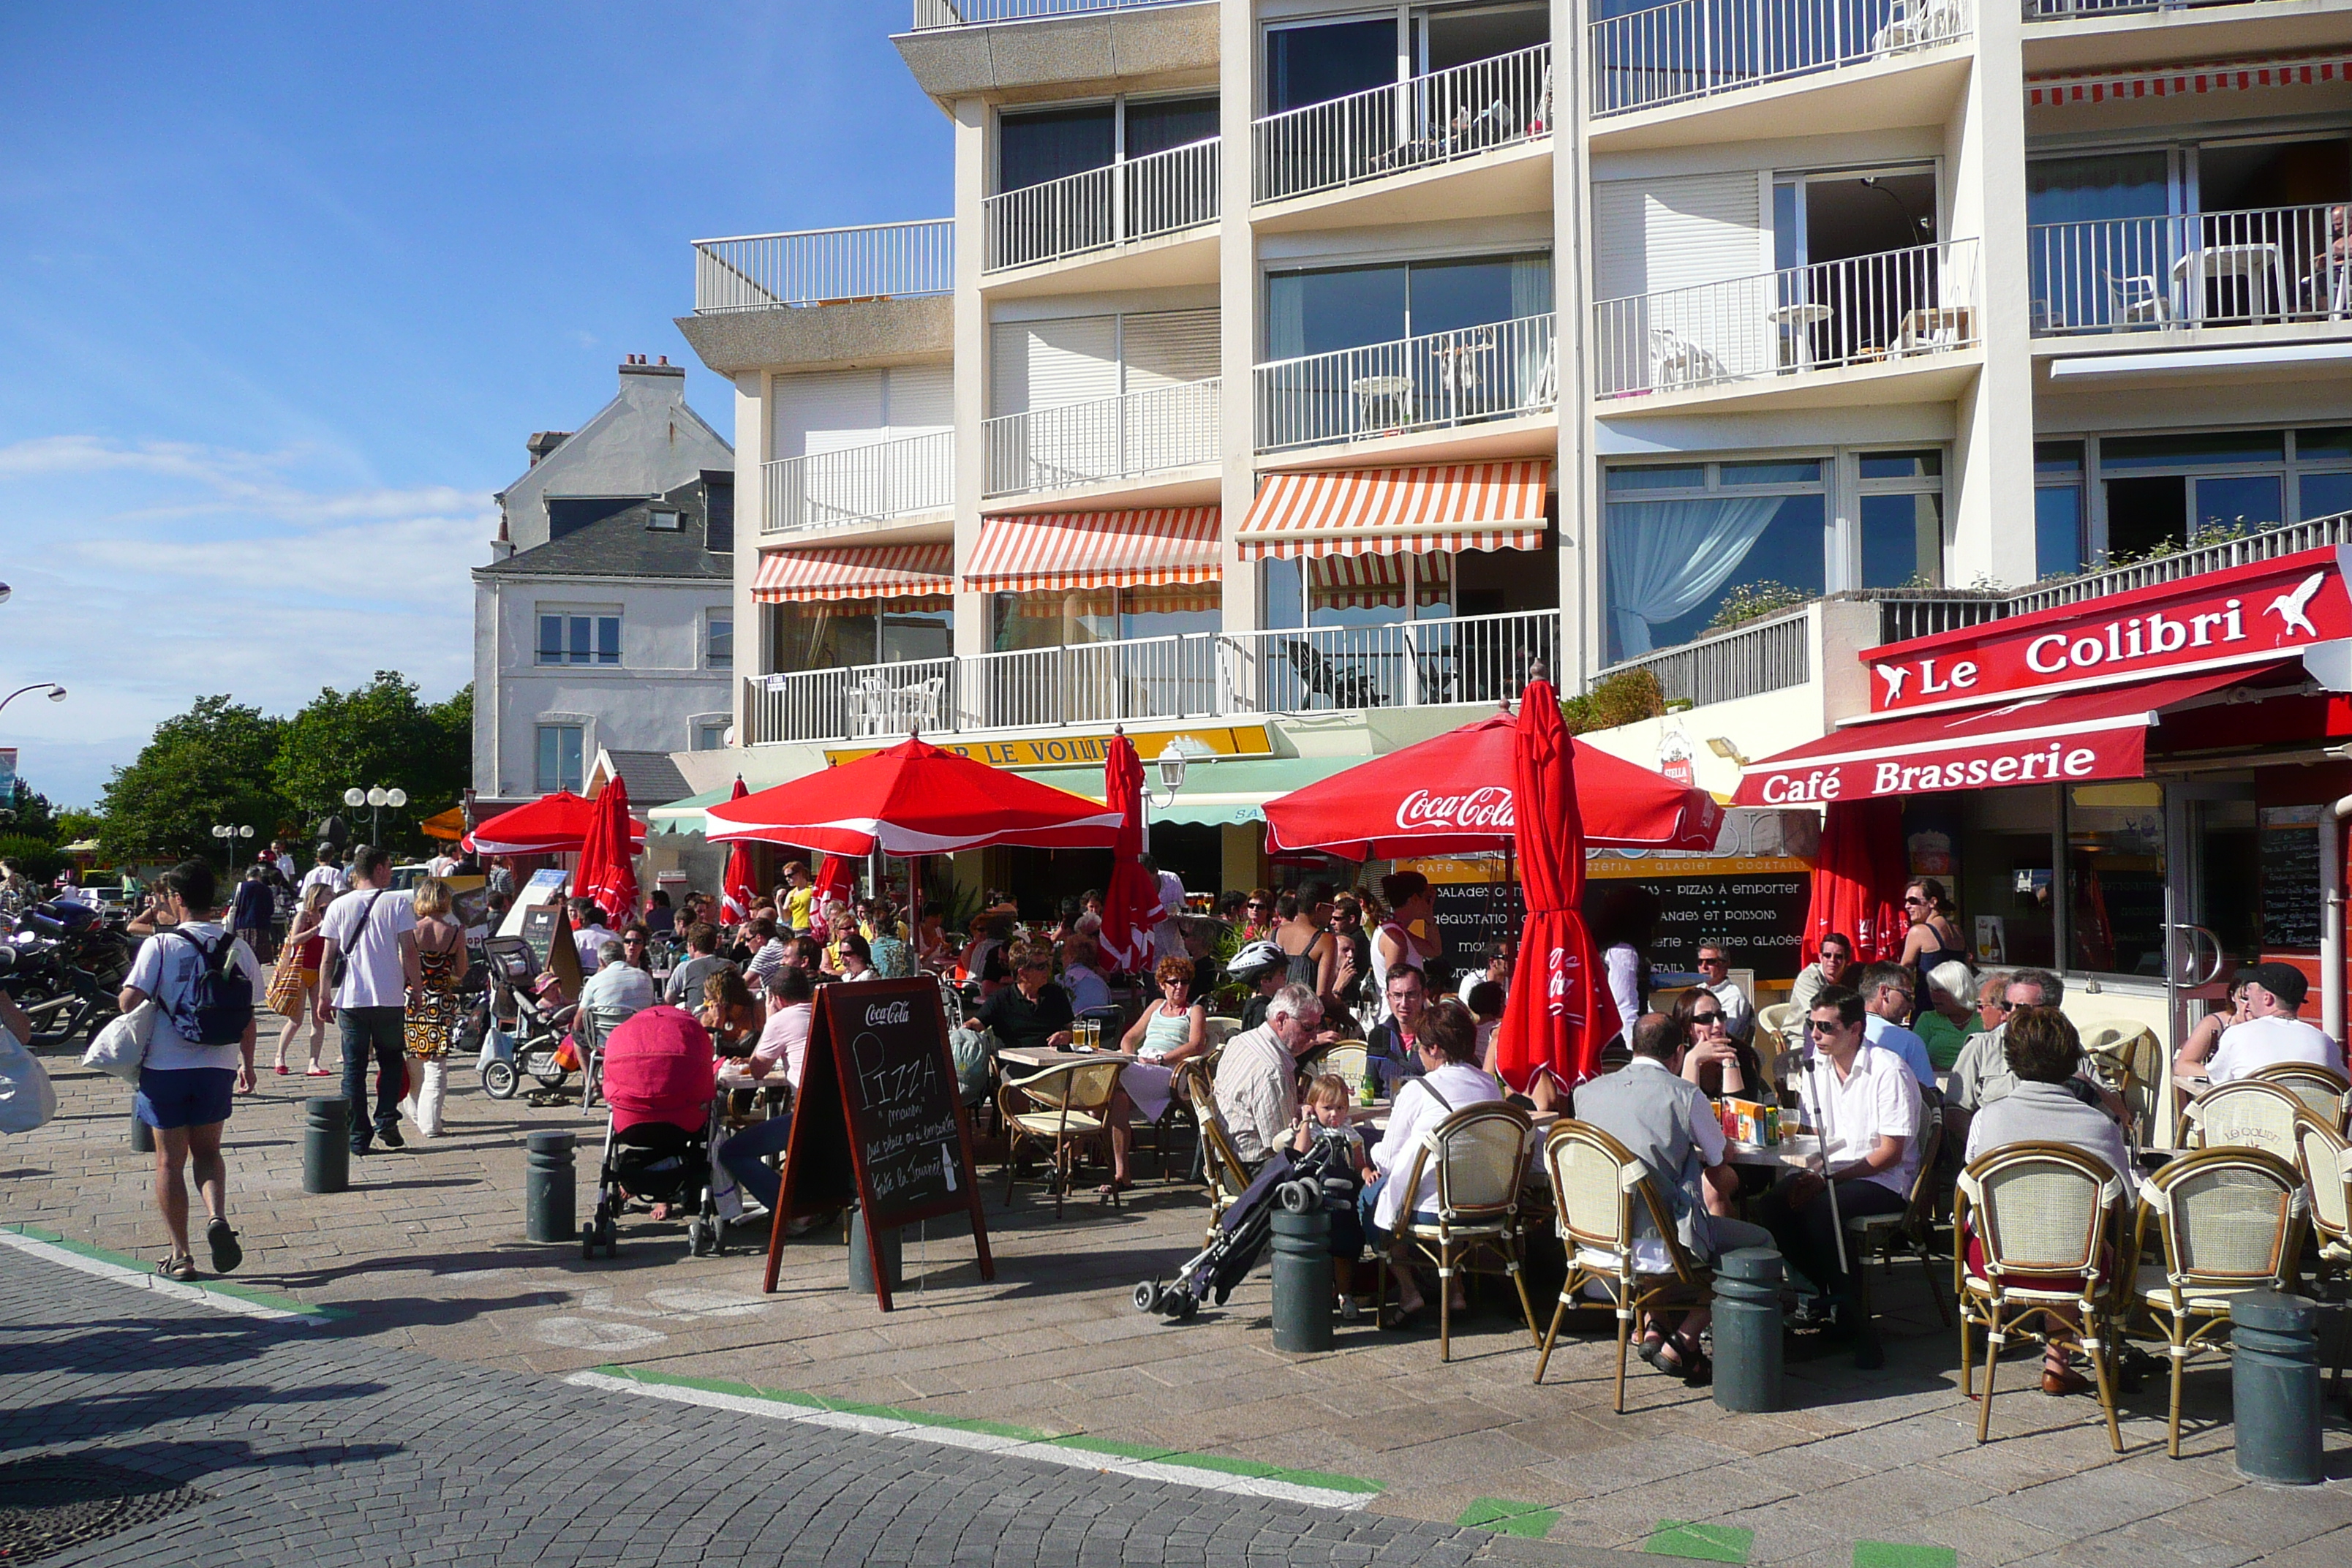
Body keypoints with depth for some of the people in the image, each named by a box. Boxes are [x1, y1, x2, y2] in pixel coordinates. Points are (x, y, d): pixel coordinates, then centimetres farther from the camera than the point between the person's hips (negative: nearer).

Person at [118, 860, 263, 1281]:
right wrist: (247, 1064, 17)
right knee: (208, 1150, 20)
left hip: (165, 1066, -3)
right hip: (218, 1067, 3)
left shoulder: (161, 946, -11)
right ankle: (216, 1216, -5)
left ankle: (181, 1256, 10)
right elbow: (249, 1015, 5)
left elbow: (129, 1001, -18)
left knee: (170, 1160, 8)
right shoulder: (237, 948, 0)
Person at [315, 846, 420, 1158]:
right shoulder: (398, 904, -3)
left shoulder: (338, 907, 3)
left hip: (349, 999, 1)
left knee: (354, 1068, 7)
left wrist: (324, 995, 11)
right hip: (390, 998, -1)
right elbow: (409, 952, -6)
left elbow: (328, 957, 3)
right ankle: (386, 1119, 1)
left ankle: (358, 1137, 6)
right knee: (391, 1061, 16)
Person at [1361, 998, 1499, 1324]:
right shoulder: (1491, 1086, 6)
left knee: (1370, 1196, 18)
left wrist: (1375, 1150, 23)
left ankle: (1408, 1291, 12)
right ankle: (1454, 1287, 27)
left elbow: (1386, 1159, 0)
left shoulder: (1418, 1090, -9)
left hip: (1431, 1211, -6)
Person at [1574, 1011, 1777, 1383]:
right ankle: (1682, 1342, 6)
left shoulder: (1588, 1091, 5)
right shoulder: (1685, 1093, -9)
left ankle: (1653, 1324, 22)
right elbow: (1719, 1157, 8)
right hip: (1662, 1246, -6)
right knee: (1760, 1241, 15)